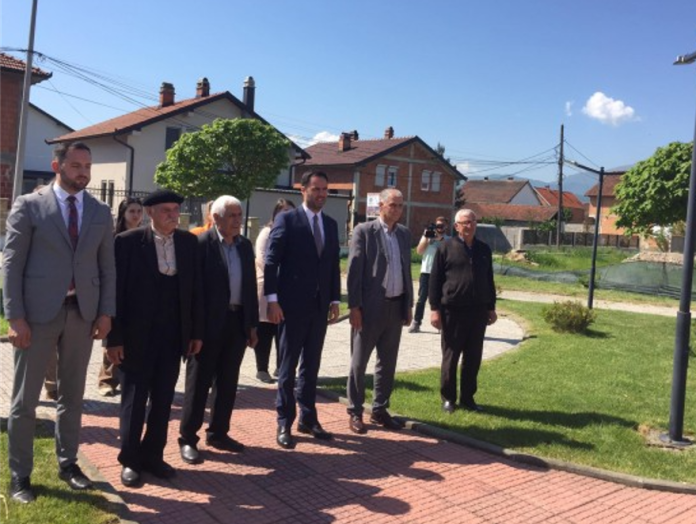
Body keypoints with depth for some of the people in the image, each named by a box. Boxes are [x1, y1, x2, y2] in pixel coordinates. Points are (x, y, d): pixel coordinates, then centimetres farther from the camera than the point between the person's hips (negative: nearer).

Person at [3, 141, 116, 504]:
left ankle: (67, 463, 27)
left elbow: (107, 267, 9)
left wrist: (105, 313, 1)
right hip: (38, 313, -3)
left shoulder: (100, 212, 8)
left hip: (82, 313, 3)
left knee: (72, 395, 13)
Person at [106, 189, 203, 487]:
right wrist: (114, 337, -11)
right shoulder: (128, 241, -8)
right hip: (137, 336, -3)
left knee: (163, 400, 12)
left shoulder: (189, 242, 4)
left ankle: (153, 456, 27)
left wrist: (197, 331, 5)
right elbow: (116, 290, -8)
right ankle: (130, 460, 25)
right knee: (134, 400, 9)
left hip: (173, 336, 4)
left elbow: (195, 288, 6)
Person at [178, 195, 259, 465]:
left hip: (237, 322, 6)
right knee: (199, 382, 4)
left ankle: (218, 433, 27)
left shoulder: (245, 245, 10)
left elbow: (251, 285, 12)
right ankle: (188, 438, 16)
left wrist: (252, 324, 10)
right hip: (209, 323, -6)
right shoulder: (201, 243, -10)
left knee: (227, 382, 14)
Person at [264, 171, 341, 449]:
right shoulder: (286, 219, -5)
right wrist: (272, 299, -15)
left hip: (320, 306, 5)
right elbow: (271, 261, -9)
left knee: (311, 365, 13)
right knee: (288, 365, 4)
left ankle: (308, 418, 25)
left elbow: (334, 264, 14)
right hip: (292, 305, -5)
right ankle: (284, 423, 15)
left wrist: (335, 299, 9)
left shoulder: (331, 224, 12)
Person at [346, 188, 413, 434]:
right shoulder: (364, 231, -6)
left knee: (388, 363, 12)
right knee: (359, 362, 5)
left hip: (396, 307, 6)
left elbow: (407, 270, 14)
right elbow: (354, 270, -9)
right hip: (370, 306, -5)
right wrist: (354, 306, -14)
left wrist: (408, 305, 11)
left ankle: (379, 410, 24)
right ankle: (355, 412, 16)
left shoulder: (404, 233, 11)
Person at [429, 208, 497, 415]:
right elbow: (434, 280, -3)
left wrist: (491, 308, 15)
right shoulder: (446, 247, -1)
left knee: (473, 358, 9)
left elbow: (489, 281, 18)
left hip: (478, 311, 4)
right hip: (453, 311, -4)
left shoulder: (484, 249, 12)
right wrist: (434, 309, -9)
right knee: (450, 356, 6)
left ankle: (467, 398, 21)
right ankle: (448, 398, 18)